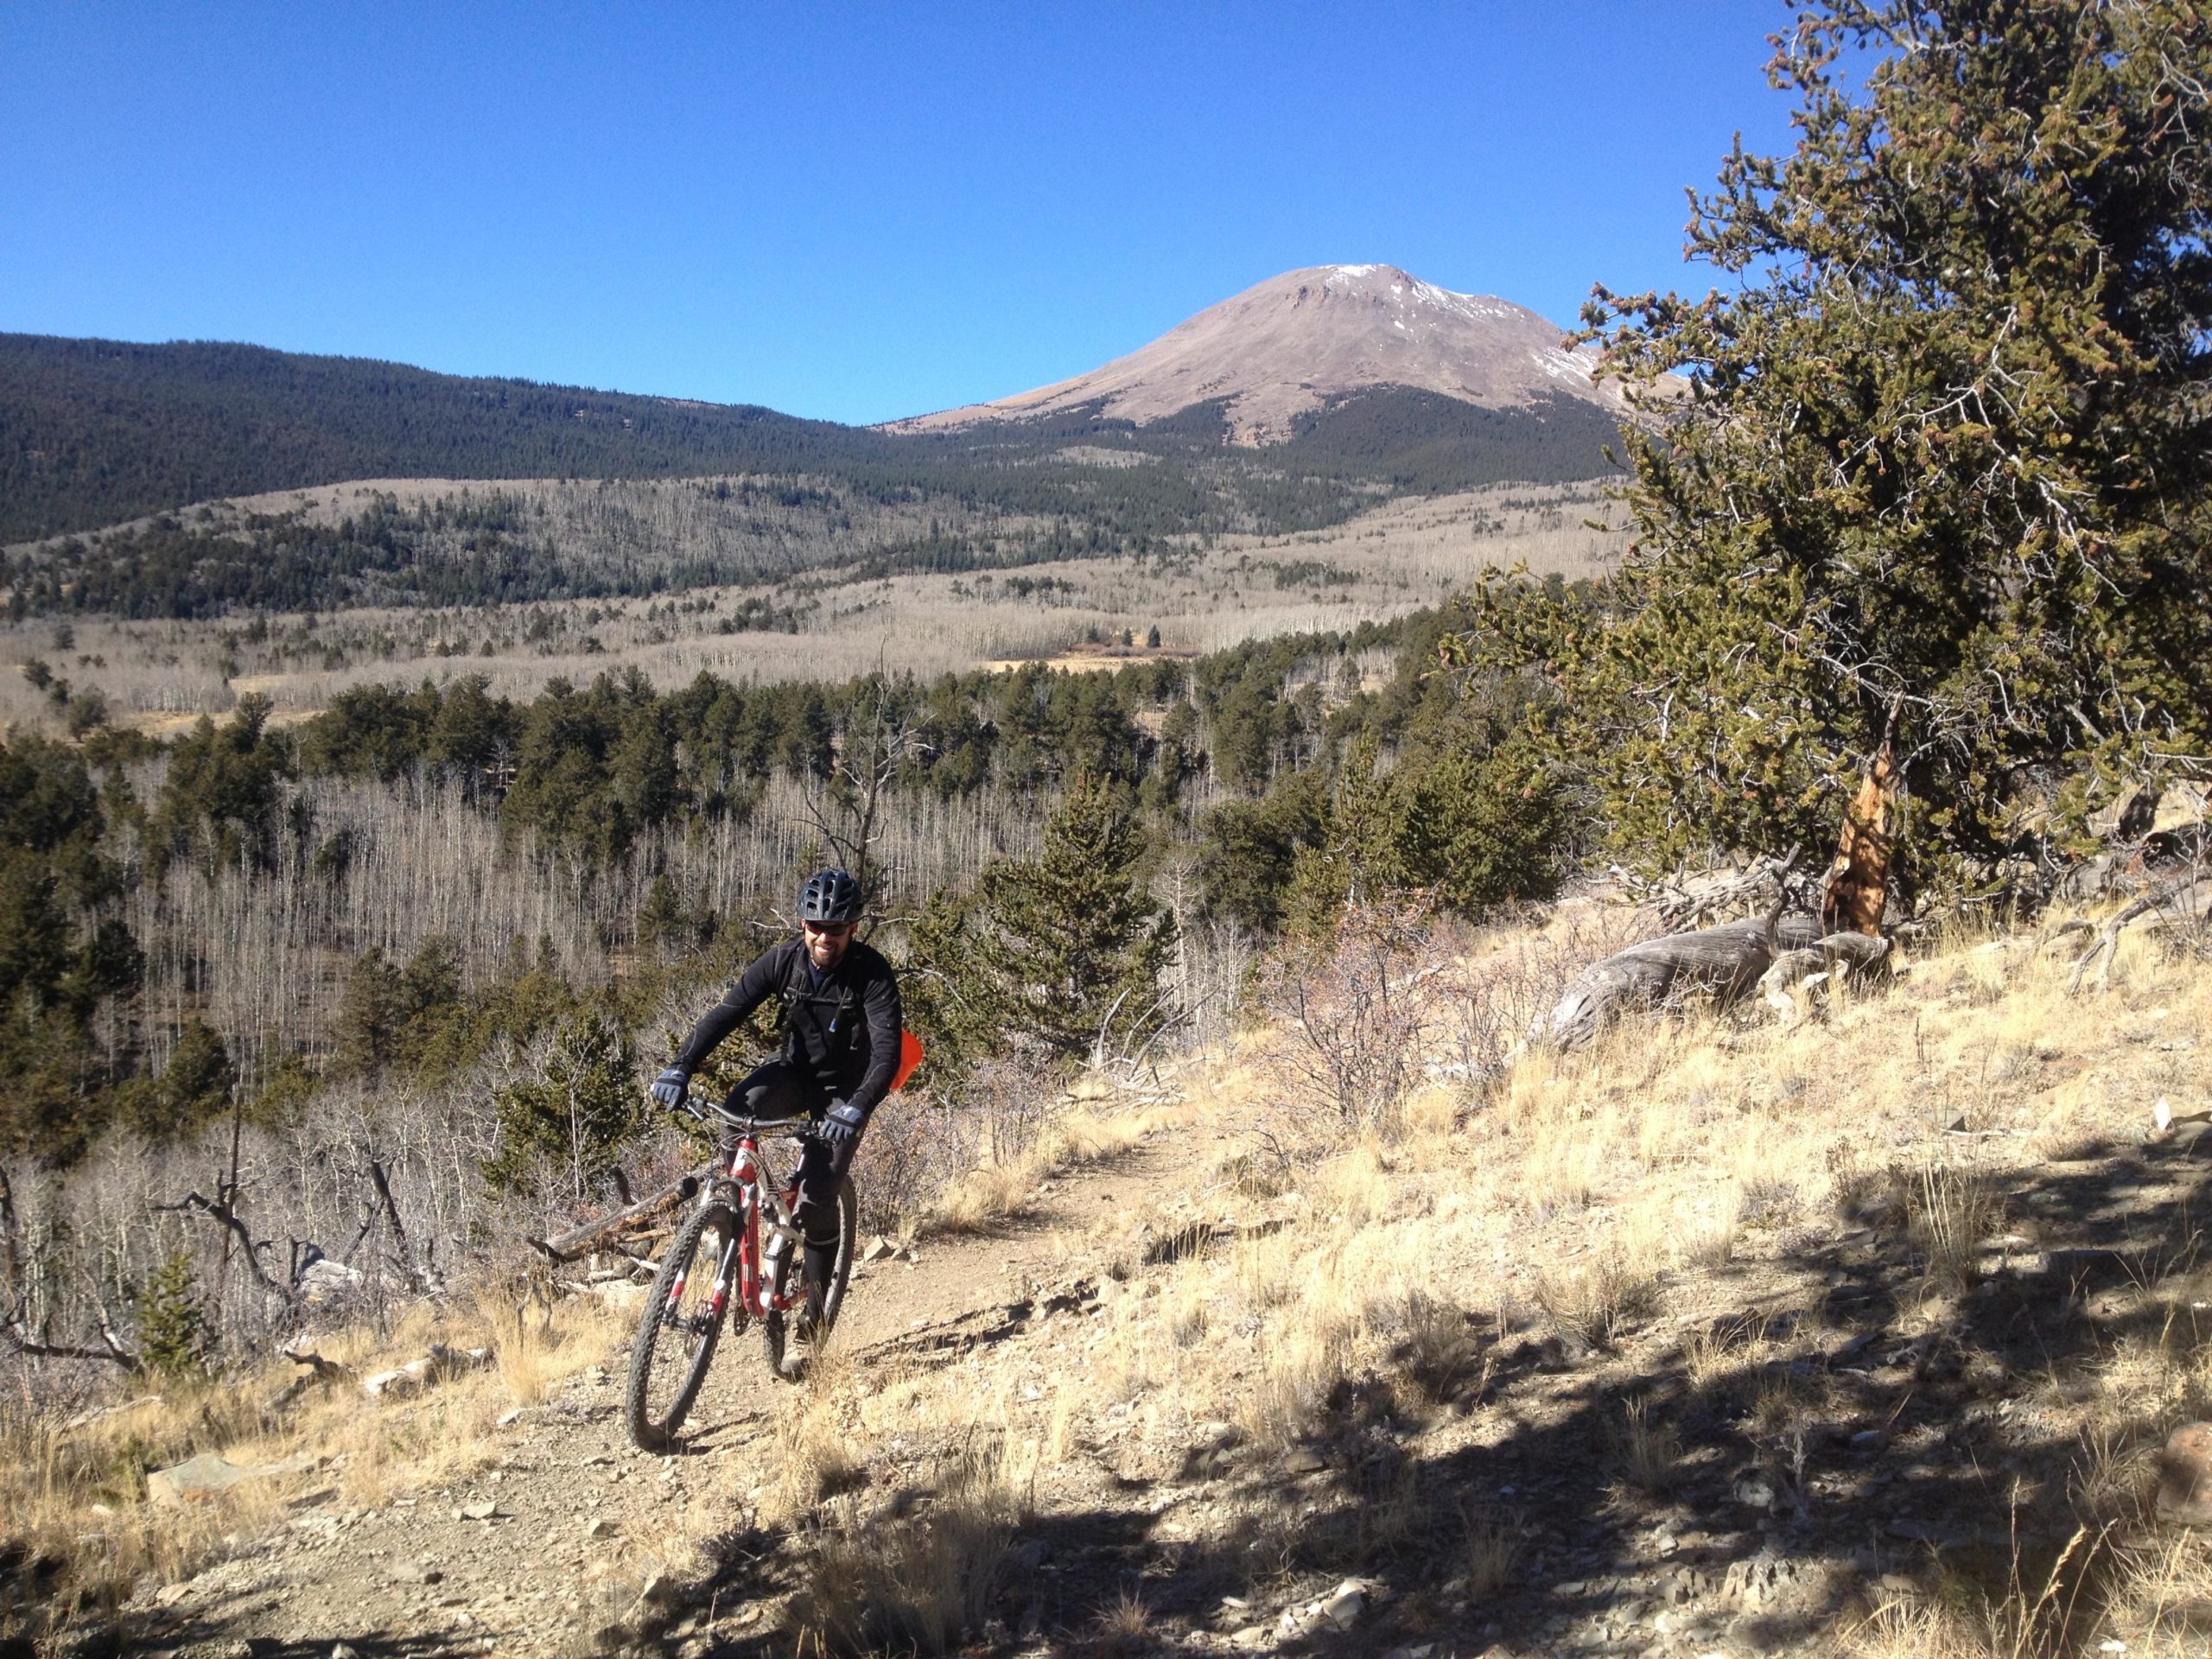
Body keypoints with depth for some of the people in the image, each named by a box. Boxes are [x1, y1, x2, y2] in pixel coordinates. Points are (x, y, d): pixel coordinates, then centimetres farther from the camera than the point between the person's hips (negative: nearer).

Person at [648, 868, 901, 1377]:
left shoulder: (872, 974, -24)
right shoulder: (784, 960, -15)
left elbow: (887, 1050, -34)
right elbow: (727, 1011, -20)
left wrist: (856, 1109, -51)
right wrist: (679, 1068, -35)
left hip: (844, 1090, -3)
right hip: (796, 1071, 3)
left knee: (817, 1201, -13)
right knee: (738, 1110, -32)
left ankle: (809, 1321, 3)